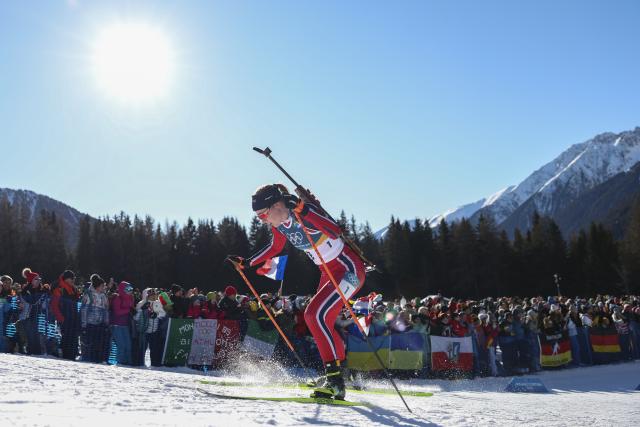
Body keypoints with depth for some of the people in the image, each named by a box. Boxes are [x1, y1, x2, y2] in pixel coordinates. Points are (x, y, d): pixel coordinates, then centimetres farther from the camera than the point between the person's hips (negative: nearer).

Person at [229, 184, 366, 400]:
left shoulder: (306, 213, -25)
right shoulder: (279, 224, 1)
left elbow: (335, 232, -41)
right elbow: (275, 248, 21)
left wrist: (305, 213, -49)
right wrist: (247, 263, 17)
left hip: (348, 268, -10)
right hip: (328, 273, 10)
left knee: (316, 315, -21)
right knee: (314, 318, 11)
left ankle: (334, 376, -17)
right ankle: (335, 376, 20)